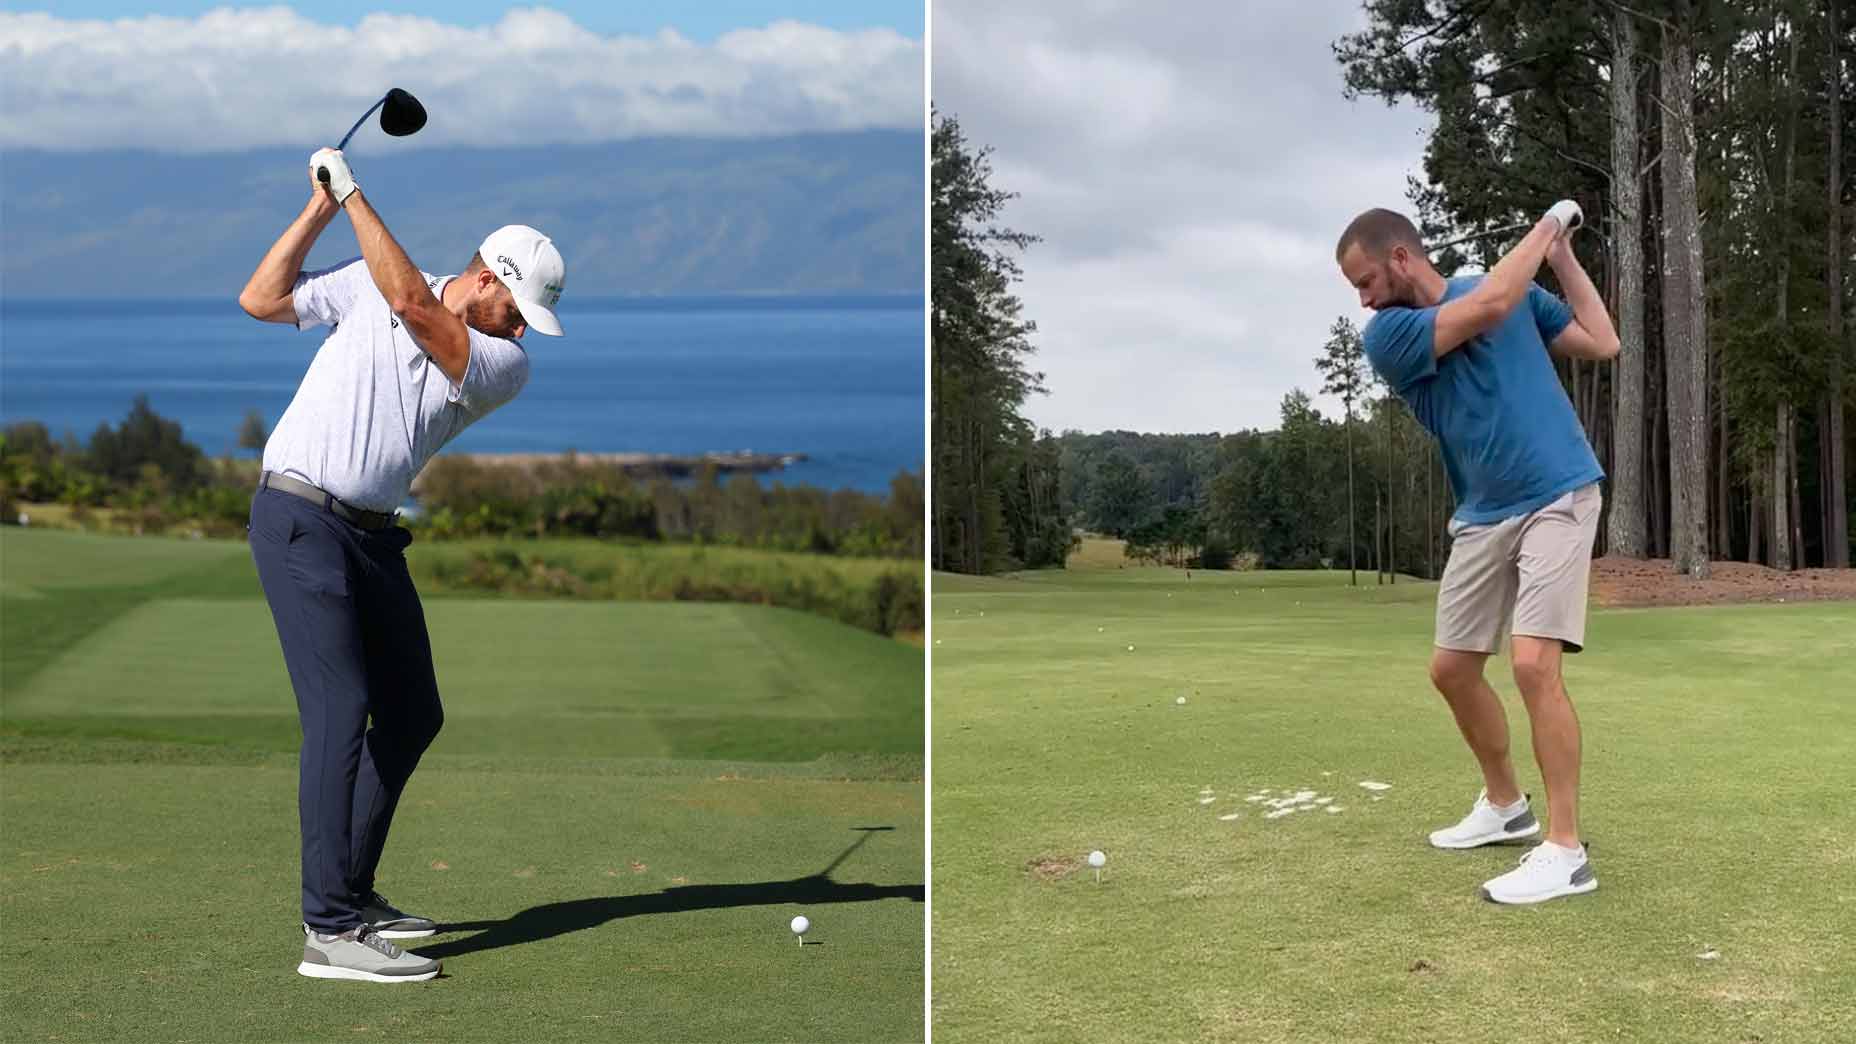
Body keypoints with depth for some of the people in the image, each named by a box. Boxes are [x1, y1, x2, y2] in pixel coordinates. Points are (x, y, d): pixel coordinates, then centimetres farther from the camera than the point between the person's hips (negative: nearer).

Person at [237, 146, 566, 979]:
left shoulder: (506, 366, 0)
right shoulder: (369, 281, 2)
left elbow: (413, 305, -16)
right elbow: (261, 299, 6)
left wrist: (354, 195, -14)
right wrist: (322, 205, -1)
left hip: (371, 535, 5)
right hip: (299, 520, -5)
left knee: (412, 715, 10)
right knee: (340, 708, -16)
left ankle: (349, 894, 26)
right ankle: (330, 931, -18)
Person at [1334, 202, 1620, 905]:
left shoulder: (1518, 292, 3)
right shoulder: (1386, 336, -3)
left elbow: (1602, 344, 5)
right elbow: (1489, 307, -16)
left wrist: (1563, 256, 5)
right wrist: (1545, 229, -4)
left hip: (1556, 499, -4)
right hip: (1482, 519, 4)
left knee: (1533, 662, -19)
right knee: (1451, 668, 9)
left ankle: (1566, 851, -14)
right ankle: (1505, 805, 33)